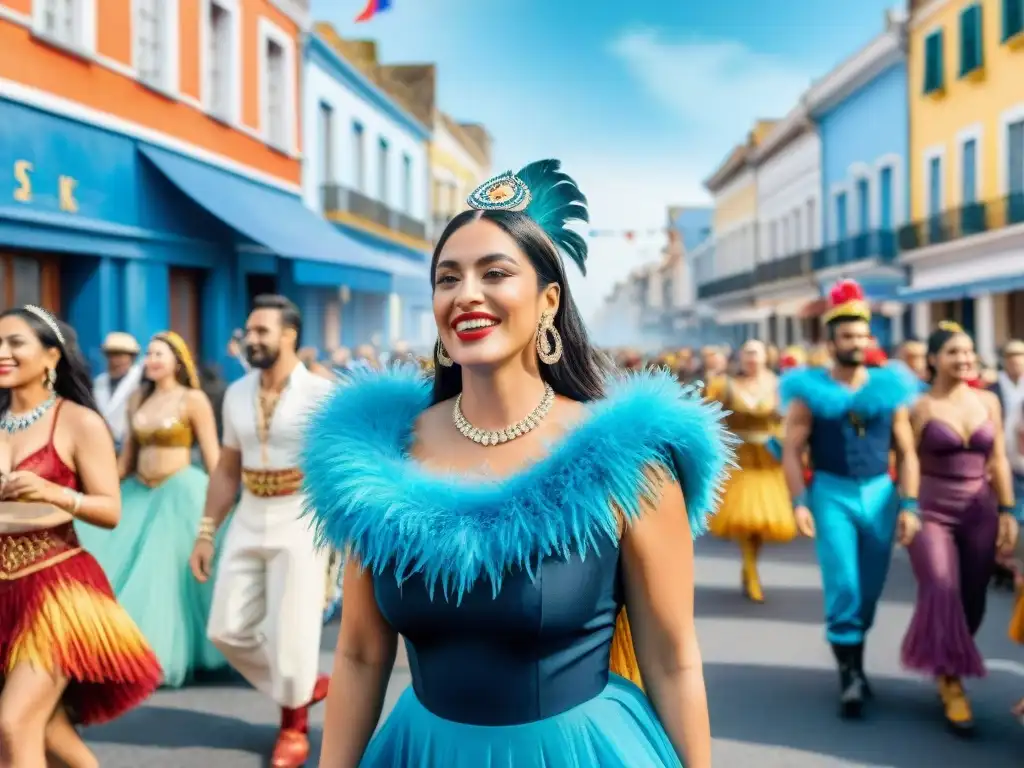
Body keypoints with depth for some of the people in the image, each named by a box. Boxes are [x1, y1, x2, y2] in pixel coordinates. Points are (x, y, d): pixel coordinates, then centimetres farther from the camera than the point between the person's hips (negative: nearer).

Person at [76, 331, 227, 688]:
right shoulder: (139, 399, 11)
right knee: (122, 569, 4)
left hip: (181, 492, -6)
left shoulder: (194, 400, -6)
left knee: (170, 575, -4)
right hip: (139, 493, 7)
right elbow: (127, 455, 14)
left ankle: (170, 656, 10)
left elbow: (213, 457, -8)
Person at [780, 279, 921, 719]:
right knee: (843, 586, -8)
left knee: (871, 587, 11)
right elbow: (792, 451, -4)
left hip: (879, 492, 3)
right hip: (831, 492, -3)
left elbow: (907, 453, 6)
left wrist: (909, 505, -1)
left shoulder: (888, 388, 5)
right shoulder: (810, 391, -2)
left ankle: (853, 658, 31)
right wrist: (799, 502, -14)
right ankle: (850, 674, 2)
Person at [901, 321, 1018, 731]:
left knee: (972, 600, 7)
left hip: (979, 512, 4)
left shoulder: (988, 401, 6)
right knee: (941, 593, -14)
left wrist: (1007, 512, 6)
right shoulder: (920, 407, -6)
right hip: (931, 511, -4)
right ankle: (950, 682, -3)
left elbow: (998, 461, 10)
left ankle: (947, 667, 28)